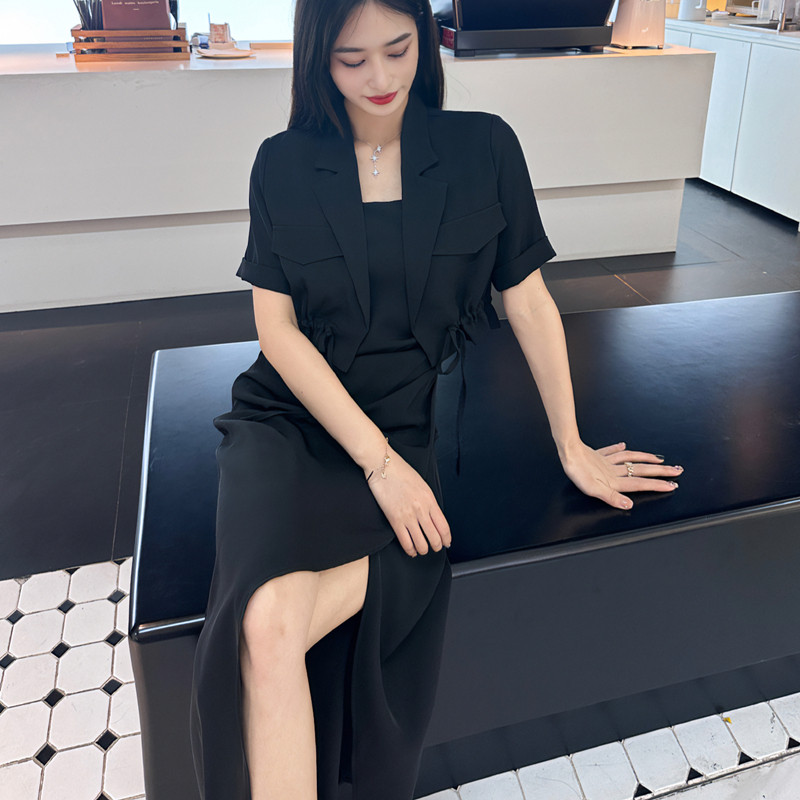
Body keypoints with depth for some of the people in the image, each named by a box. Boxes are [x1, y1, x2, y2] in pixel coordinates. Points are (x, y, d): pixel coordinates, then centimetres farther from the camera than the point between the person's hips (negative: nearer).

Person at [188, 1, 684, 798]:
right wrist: (379, 461, -12)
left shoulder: (484, 148, 2)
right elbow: (277, 326, -3)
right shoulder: (283, 164, 2)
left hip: (403, 426, 0)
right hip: (287, 418, 1)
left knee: (266, 629, -25)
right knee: (268, 627, -28)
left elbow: (529, 299, 7)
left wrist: (572, 446, 9)